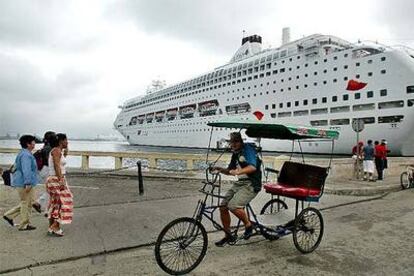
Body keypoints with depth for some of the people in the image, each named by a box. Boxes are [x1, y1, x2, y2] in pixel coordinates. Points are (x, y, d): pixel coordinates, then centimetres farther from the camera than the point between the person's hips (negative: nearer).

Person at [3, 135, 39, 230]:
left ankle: (9, 215, 23)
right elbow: (26, 170, -26)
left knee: (26, 203, 19)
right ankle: (24, 225, 9)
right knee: (26, 203, 0)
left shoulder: (23, 153, 16)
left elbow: (17, 167, 26)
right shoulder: (26, 155, -18)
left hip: (21, 182, 10)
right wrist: (28, 183, -28)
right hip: (24, 183, -10)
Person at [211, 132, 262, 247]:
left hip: (251, 184, -9)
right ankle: (228, 236, 17)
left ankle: (248, 225, 1)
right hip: (239, 183, 9)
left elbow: (253, 167, -26)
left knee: (233, 206, -26)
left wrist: (238, 172, -42)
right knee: (223, 206, 1)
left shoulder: (248, 149, -11)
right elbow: (230, 171, 20)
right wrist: (220, 169, 1)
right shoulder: (235, 154, 15)